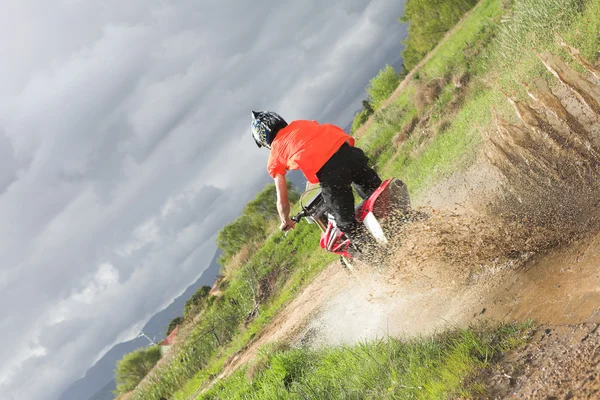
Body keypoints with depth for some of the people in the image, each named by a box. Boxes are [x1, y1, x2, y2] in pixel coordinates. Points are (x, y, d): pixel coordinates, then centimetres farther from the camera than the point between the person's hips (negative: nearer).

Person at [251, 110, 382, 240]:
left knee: (348, 224, 8)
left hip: (327, 171, -5)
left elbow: (282, 201, 21)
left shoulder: (274, 160, 22)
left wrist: (285, 221, 39)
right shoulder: (300, 123, 33)